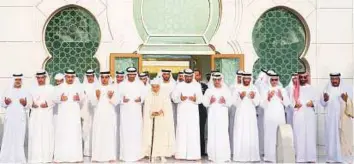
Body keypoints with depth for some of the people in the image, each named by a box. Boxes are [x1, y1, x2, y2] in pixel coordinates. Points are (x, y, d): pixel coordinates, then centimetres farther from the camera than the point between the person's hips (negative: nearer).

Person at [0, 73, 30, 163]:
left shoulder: (25, 92, 6)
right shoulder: (8, 91, 9)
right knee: (8, 137, -1)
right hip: (10, 117, 1)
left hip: (21, 118, -1)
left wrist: (25, 103, -20)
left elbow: (28, 106, 0)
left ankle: (19, 158, 2)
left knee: (19, 137, -3)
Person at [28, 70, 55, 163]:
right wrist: (32, 104, -12)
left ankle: (46, 157, -1)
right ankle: (35, 157, 0)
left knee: (46, 134, -5)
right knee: (35, 134, -4)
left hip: (46, 114, -2)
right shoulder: (33, 89, 14)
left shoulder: (50, 88, 8)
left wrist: (47, 104, -17)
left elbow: (53, 100, 1)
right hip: (35, 114, 2)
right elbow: (29, 100, 8)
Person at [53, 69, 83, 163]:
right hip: (63, 113, 0)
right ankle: (60, 156, 0)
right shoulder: (61, 87, 6)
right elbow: (55, 98, 1)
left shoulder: (78, 87, 7)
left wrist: (78, 98, -16)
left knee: (75, 133, -3)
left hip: (74, 113, 0)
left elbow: (83, 99, 5)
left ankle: (76, 156, 1)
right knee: (62, 133, -3)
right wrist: (61, 98, -19)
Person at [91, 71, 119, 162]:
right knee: (98, 134, -1)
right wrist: (97, 97, -13)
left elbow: (116, 102, 0)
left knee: (110, 134, -2)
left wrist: (111, 97, -18)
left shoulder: (113, 88, 3)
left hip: (109, 114, -1)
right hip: (99, 114, 1)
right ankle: (97, 156, 4)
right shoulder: (97, 88, 7)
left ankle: (111, 156, 1)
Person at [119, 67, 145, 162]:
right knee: (126, 132, -5)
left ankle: (137, 154, 7)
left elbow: (144, 95, 6)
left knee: (137, 132, -1)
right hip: (125, 112, -1)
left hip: (136, 111, 1)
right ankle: (126, 154, 1)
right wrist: (122, 100, -19)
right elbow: (118, 97, 2)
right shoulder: (122, 84, 6)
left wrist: (140, 99, -16)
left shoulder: (140, 84, 8)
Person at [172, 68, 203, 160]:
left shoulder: (197, 85, 8)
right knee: (181, 131, -3)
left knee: (193, 132, -5)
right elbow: (174, 97, 1)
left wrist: (195, 99, -20)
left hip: (193, 112, 0)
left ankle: (193, 154, -2)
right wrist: (180, 98, -19)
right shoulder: (179, 85, 9)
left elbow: (200, 99, 1)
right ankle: (181, 154, 1)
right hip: (182, 112, 0)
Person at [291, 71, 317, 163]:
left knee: (310, 134, -3)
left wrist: (312, 103, -11)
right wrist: (295, 104, -13)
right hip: (299, 114, 0)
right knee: (299, 135, -4)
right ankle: (300, 157, 0)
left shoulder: (311, 88, 10)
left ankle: (311, 156, 2)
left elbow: (315, 100, 9)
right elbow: (292, 101, 7)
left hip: (309, 114, 1)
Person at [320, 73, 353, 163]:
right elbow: (322, 103, 4)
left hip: (343, 117, -1)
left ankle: (342, 156, 3)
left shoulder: (346, 89, 0)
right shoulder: (327, 89, 5)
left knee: (343, 136, -3)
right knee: (331, 136, 0)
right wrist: (325, 99, -18)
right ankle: (332, 156, 5)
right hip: (331, 118, 1)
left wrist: (346, 100, -24)